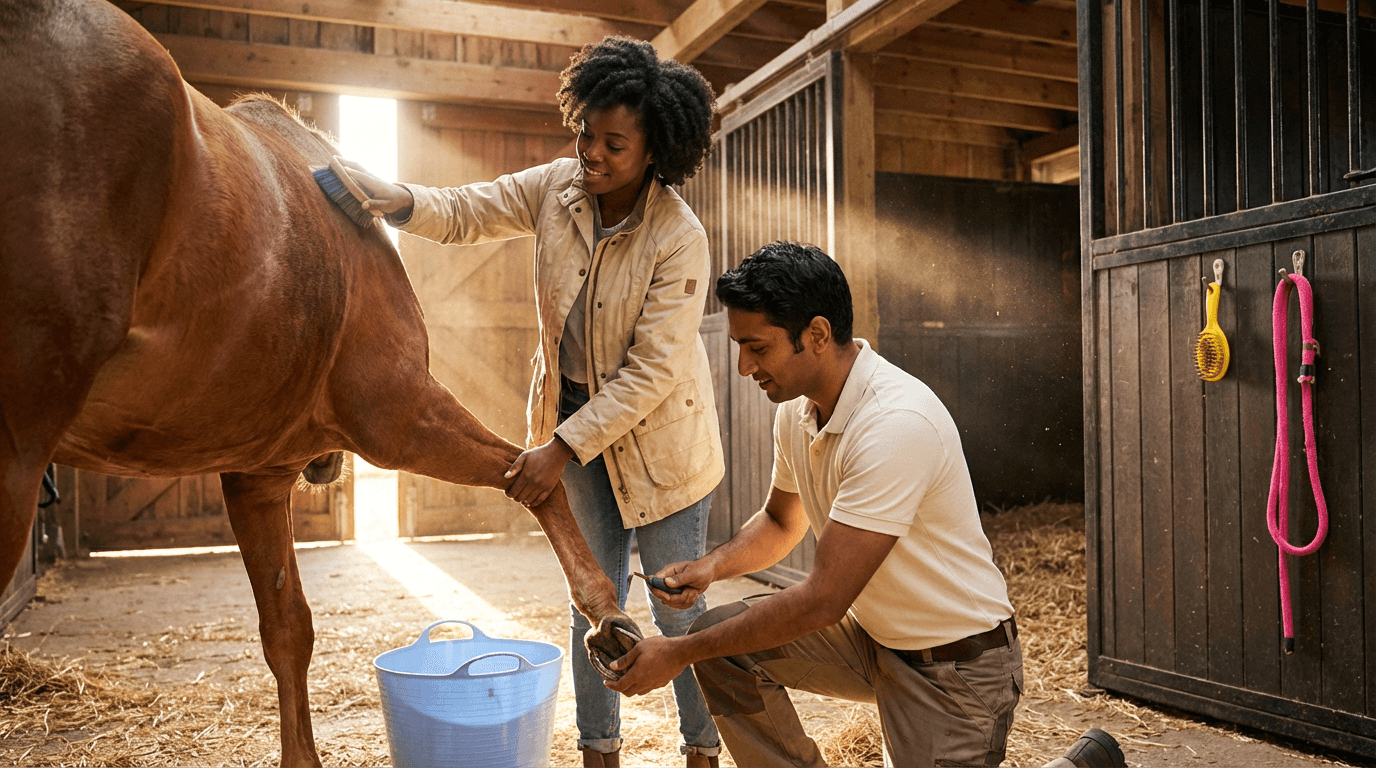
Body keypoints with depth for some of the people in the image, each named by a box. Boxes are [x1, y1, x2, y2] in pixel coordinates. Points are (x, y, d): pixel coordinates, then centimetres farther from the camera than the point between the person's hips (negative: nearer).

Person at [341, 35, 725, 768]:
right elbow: (469, 212, -1)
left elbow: (653, 370, -25)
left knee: (678, 609, 5)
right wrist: (398, 200, -23)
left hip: (657, 433, -4)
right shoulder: (558, 187, -8)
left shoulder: (679, 238, -24)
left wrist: (563, 448, -26)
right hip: (575, 417, 5)